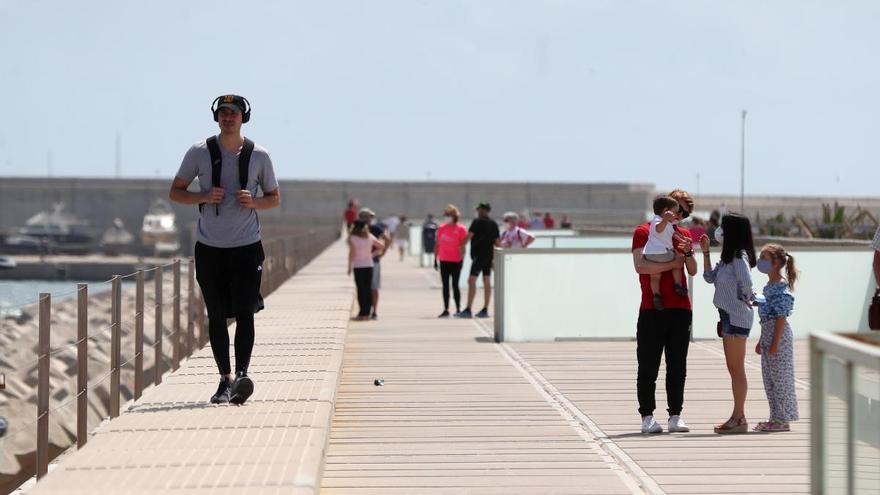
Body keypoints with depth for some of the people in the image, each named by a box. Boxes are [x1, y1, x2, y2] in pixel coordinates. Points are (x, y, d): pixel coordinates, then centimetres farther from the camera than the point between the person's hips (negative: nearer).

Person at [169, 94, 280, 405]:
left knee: (244, 312, -13)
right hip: (209, 247, 1)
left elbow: (274, 199, 12)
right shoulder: (200, 152, 1)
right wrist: (204, 197, -12)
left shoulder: (259, 156, 2)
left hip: (247, 246, -1)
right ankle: (225, 379, 12)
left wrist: (252, 202, -10)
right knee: (216, 317, 5)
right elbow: (175, 192, 7)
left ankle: (242, 374, -20)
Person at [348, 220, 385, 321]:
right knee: (368, 289, 7)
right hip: (369, 265, 4)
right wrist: (372, 253, 11)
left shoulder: (352, 238, -9)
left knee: (361, 290, -3)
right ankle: (367, 313, 9)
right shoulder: (370, 237, 6)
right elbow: (382, 246, 10)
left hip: (358, 266, -4)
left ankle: (362, 313, -4)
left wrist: (349, 267, -4)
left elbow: (352, 253, -12)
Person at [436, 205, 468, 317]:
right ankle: (446, 310, 8)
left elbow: (463, 245, -5)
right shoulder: (441, 228, 7)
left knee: (455, 285, -2)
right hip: (444, 261, 4)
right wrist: (436, 259, 9)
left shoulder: (461, 229, -5)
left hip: (456, 261, -4)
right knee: (445, 286, 5)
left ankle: (458, 309, 6)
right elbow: (438, 244, 11)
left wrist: (462, 256, -15)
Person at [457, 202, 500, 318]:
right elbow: (497, 242, 13)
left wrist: (461, 247, -1)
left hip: (478, 255, -7)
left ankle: (468, 310, -16)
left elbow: (469, 236, -12)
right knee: (487, 282, 8)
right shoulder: (494, 224, 11)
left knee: (472, 281, -10)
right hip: (489, 255, 7)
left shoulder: (477, 222, -7)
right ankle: (485, 310, 8)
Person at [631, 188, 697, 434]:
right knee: (648, 367, -2)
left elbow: (693, 271, 9)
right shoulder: (644, 232, 0)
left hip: (681, 308, 5)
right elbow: (640, 266, -15)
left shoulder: (684, 234, 16)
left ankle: (675, 416, 10)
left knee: (678, 367, 6)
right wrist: (673, 264, -12)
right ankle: (647, 417, 1)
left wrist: (688, 252, -10)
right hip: (652, 310, -5)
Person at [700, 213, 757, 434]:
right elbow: (710, 277, 19)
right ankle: (737, 416, 15)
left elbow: (746, 282, -28)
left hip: (737, 317, -10)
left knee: (737, 368, -7)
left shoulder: (740, 258, -15)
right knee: (733, 368, 11)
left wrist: (745, 298, -9)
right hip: (728, 316, 10)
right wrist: (705, 252, 14)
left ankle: (739, 418, -5)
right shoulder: (728, 258, 15)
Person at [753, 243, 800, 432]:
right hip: (767, 333, 10)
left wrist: (775, 342, -22)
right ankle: (776, 418, 18)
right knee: (769, 378, 12)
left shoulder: (781, 287, -15)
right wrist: (762, 341, 21)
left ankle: (783, 420, 0)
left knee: (780, 377, -5)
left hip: (779, 335, -10)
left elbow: (781, 317, -19)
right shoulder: (769, 286, 14)